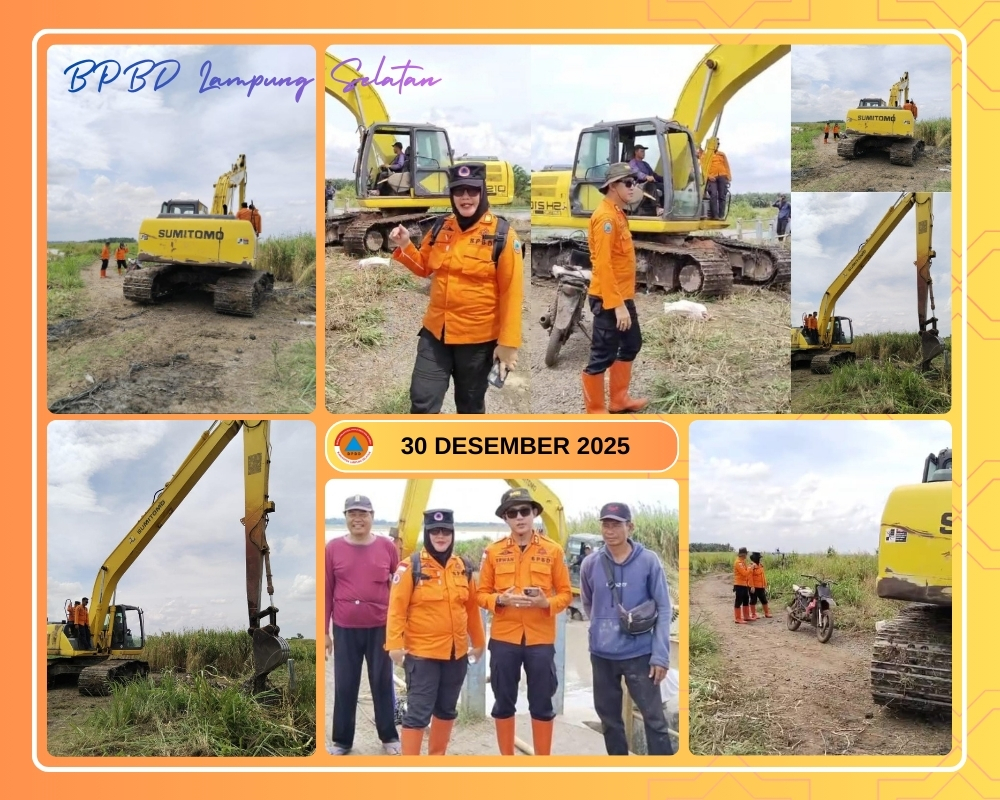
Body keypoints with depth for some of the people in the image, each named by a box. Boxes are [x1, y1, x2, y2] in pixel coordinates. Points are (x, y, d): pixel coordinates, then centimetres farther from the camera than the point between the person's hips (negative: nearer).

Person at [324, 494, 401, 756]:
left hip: (380, 627, 0)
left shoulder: (387, 546, -1)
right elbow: (326, 592, 3)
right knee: (344, 686, 8)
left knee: (382, 683, 10)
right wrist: (323, 631, 3)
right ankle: (342, 740, 20)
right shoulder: (333, 547, -1)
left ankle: (389, 737, 23)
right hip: (345, 629, 0)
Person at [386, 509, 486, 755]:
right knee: (419, 711, -5)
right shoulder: (411, 567, -9)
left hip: (457, 652, 6)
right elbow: (397, 608, -12)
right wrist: (395, 644, -19)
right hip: (422, 652, -6)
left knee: (447, 709, 16)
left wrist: (478, 642, 17)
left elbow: (472, 608, 14)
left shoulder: (463, 568, 7)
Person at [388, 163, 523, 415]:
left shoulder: (502, 234, -12)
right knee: (422, 401, 0)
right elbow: (425, 268, 19)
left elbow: (511, 293, -12)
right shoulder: (441, 229, 4)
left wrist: (508, 342, -15)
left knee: (470, 406, 13)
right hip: (436, 332, 4)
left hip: (478, 338, -4)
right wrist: (405, 246, -1)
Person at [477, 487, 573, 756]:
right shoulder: (493, 551, 2)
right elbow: (481, 593, 6)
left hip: (541, 639, -1)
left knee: (541, 704, 6)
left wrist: (546, 603, -16)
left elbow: (566, 593, 4)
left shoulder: (553, 550, 1)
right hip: (504, 638, 1)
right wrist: (501, 600, -15)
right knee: (504, 702, 8)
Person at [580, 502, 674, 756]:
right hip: (602, 655, 3)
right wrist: (602, 630, 10)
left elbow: (663, 609, -5)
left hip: (639, 654, -3)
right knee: (609, 717, 13)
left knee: (654, 717, -2)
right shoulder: (590, 564, 0)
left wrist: (661, 655, -9)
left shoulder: (649, 561, -7)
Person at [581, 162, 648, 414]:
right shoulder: (605, 217, -18)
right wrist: (617, 305, -26)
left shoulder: (617, 213, 13)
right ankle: (595, 413, 5)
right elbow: (603, 264, -24)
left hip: (623, 295, 11)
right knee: (602, 355, -3)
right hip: (609, 299, -11)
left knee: (631, 344, 21)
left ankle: (619, 400, 33)